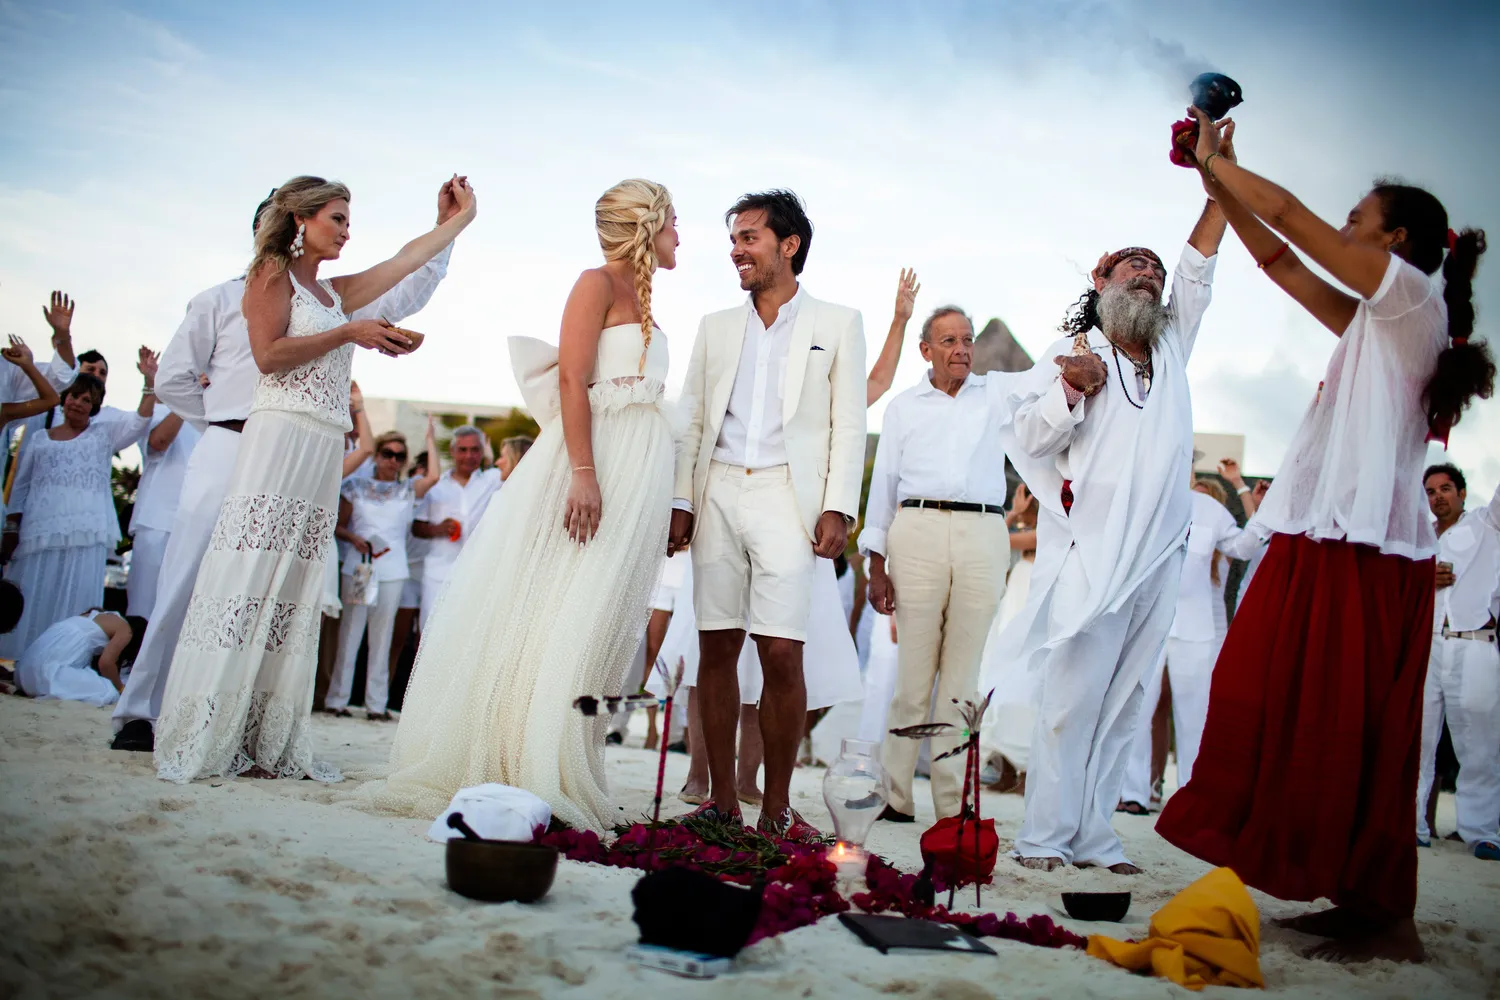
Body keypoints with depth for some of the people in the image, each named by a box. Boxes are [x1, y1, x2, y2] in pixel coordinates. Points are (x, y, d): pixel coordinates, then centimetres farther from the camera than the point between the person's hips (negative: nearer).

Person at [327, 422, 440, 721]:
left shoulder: (408, 491, 10)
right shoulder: (356, 486, 8)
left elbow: (434, 475, -7)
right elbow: (338, 525, 9)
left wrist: (430, 437, 1)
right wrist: (354, 538, -11)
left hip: (392, 572, 1)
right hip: (357, 568, -1)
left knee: (382, 637, 3)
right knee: (349, 632, -2)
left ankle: (376, 703, 7)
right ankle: (337, 699, 4)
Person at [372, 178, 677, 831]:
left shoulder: (642, 295, 21)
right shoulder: (598, 282, -4)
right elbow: (572, 380, -13)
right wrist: (584, 474, -24)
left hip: (640, 471, 8)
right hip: (596, 461, -8)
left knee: (599, 622, 5)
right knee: (555, 614, -7)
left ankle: (555, 779, 8)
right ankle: (506, 772, -2)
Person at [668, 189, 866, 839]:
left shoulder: (837, 324, 9)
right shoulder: (716, 327, 18)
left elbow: (849, 426, 3)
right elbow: (693, 421, 16)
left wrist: (838, 508, -7)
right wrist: (681, 501, 6)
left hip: (788, 495, -3)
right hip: (719, 493, 4)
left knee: (782, 655, -9)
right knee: (716, 646, 2)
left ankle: (776, 806, 0)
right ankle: (722, 799, 10)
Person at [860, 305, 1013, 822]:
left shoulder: (996, 394, 19)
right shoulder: (903, 406, 16)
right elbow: (883, 485, 13)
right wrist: (877, 565, 6)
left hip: (983, 535, 1)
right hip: (918, 532, -1)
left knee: (962, 675, 1)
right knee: (914, 672, -3)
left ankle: (952, 803, 3)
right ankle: (896, 796, 2)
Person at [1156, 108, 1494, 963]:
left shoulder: (1413, 296, -3)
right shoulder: (1375, 320, 21)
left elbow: (1287, 214, -3)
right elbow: (1280, 261, 25)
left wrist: (1218, 163, 9)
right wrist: (1217, 182, 24)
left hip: (1364, 554, -9)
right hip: (1328, 546, 9)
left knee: (1351, 734, -7)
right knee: (1303, 723, 9)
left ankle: (1389, 919, -1)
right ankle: (1360, 901, 15)